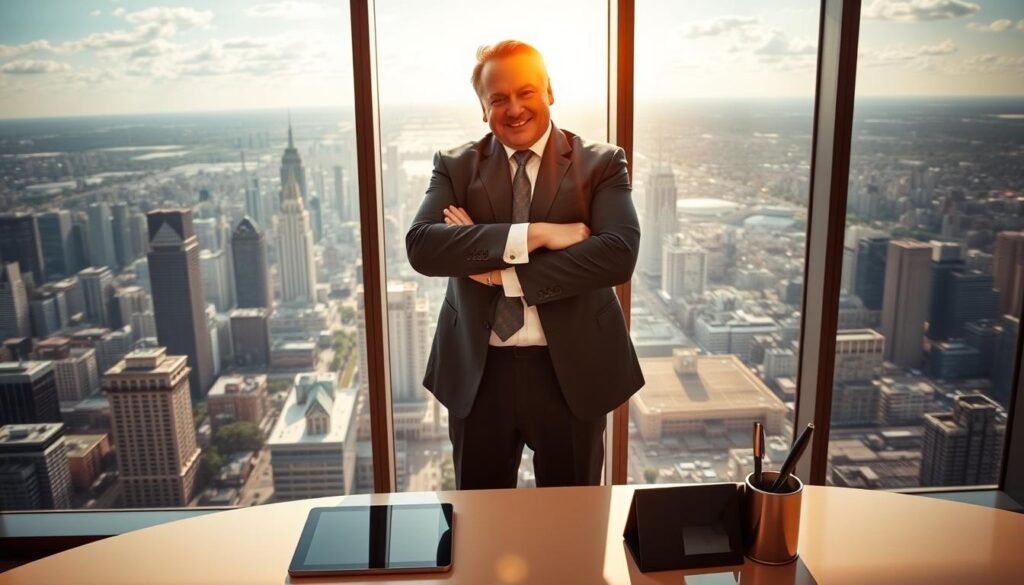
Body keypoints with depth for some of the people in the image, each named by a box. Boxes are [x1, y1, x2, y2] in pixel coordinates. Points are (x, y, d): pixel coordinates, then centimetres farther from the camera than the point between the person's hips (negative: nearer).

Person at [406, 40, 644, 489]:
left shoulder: (601, 163, -3)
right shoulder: (455, 166, 1)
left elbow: (619, 254, -18)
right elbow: (421, 247, -15)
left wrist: (504, 272, -20)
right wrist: (535, 234, -24)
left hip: (571, 369, -1)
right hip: (478, 372, 1)